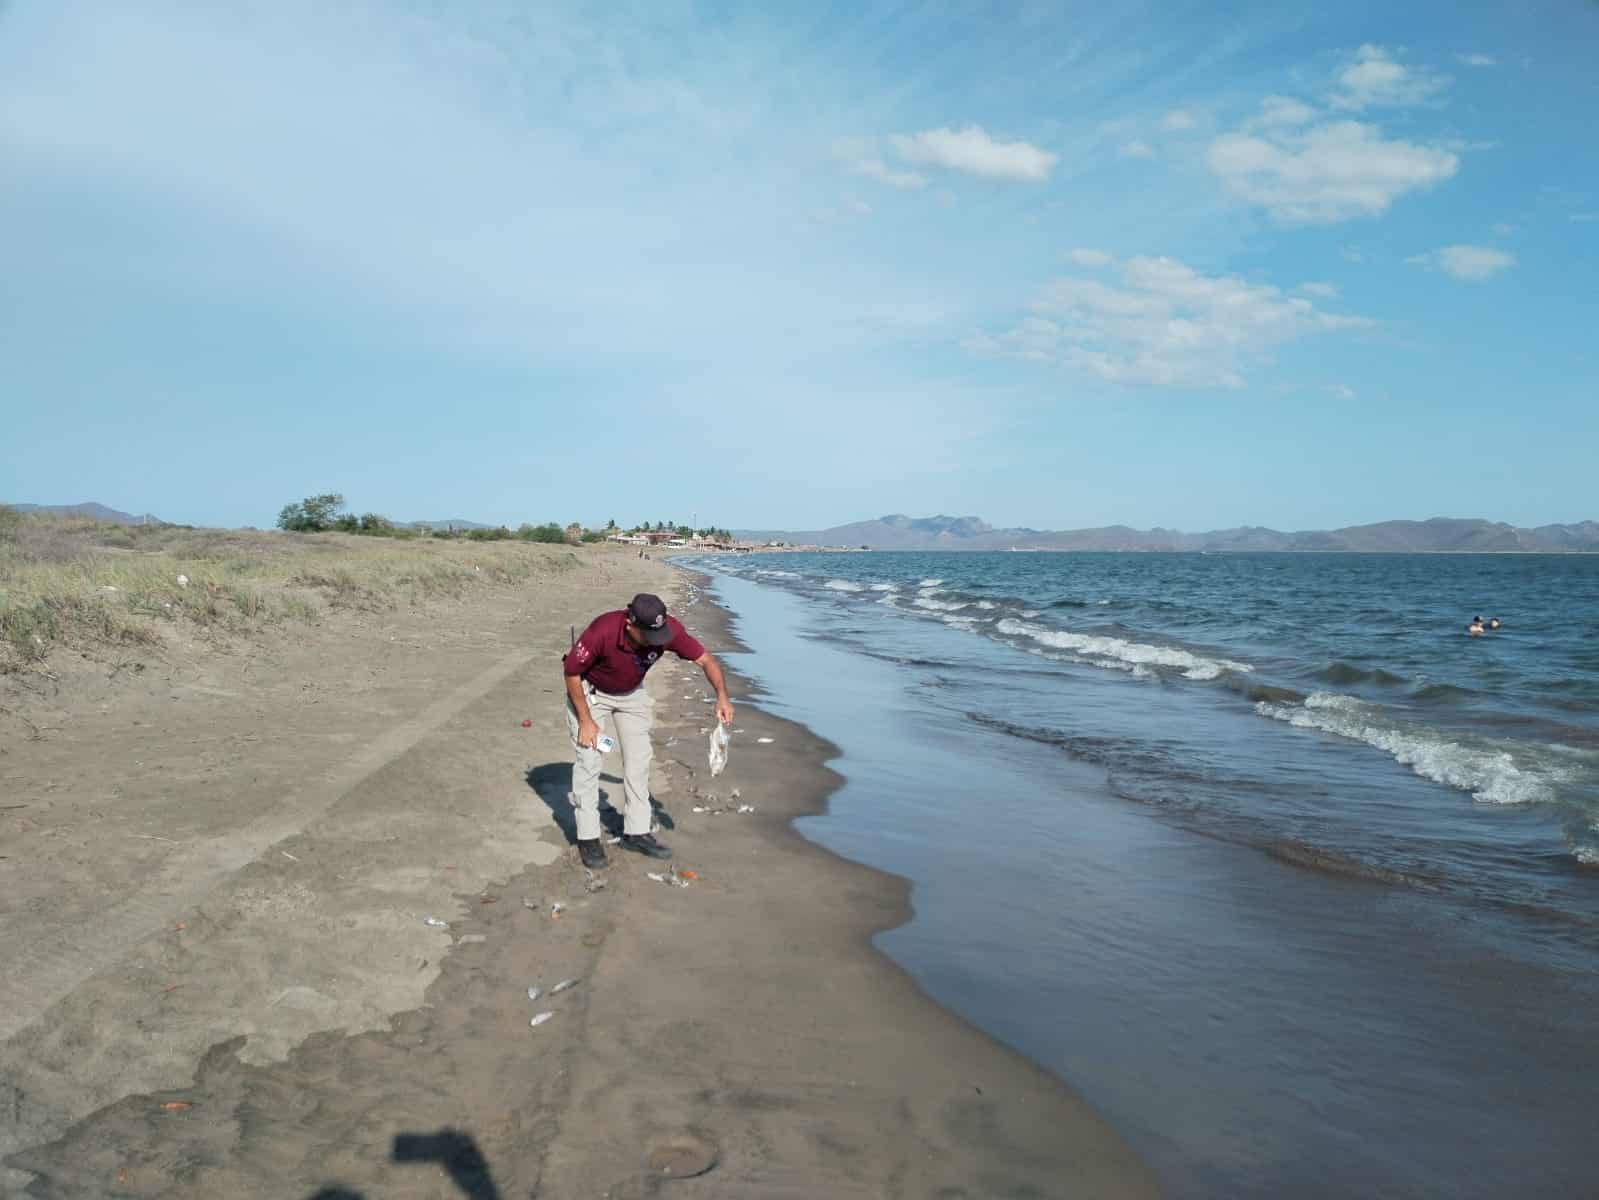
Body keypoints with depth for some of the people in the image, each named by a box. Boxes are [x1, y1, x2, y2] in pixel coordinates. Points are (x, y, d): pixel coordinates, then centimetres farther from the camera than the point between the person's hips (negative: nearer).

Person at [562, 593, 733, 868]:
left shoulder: (669, 629, -31)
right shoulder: (602, 631, -40)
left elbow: (705, 660, -21)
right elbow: (571, 672, -25)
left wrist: (722, 695, -38)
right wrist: (585, 720, -22)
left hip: (631, 692, 4)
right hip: (589, 690, -4)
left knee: (639, 759, 4)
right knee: (588, 761, -8)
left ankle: (636, 833, 14)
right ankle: (587, 837, 2)